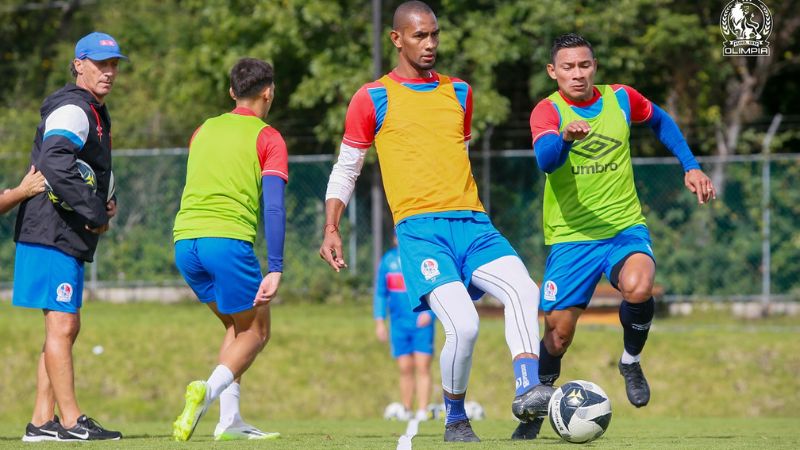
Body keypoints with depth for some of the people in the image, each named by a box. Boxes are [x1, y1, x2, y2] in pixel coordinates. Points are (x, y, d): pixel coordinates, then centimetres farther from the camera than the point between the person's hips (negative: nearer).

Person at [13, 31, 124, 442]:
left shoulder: (95, 113, 20)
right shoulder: (72, 110, -13)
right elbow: (55, 165, -28)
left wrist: (105, 202, 9)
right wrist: (95, 213, -22)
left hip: (70, 236, 11)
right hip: (52, 234, -11)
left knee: (65, 328, 11)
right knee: (61, 325, -10)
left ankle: (43, 422, 13)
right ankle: (71, 422, -10)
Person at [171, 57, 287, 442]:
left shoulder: (203, 131, 20)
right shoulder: (268, 139, 3)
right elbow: (273, 206, -7)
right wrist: (274, 270, -10)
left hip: (184, 241, 6)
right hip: (228, 240, -6)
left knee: (236, 326, 21)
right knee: (256, 331, 7)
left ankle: (230, 420, 8)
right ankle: (208, 389, -21)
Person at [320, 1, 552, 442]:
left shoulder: (459, 92, 19)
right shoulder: (373, 99, 5)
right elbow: (345, 170, 11)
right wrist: (331, 230, 1)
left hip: (471, 222, 5)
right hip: (420, 228, -5)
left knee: (523, 289, -24)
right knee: (463, 324, -22)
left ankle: (527, 391, -34)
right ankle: (456, 422, -2)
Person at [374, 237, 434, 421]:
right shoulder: (388, 260, 8)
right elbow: (380, 293, 14)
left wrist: (429, 312, -18)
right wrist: (379, 322, 8)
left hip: (422, 323, -3)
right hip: (399, 324, 3)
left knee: (422, 367, -9)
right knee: (405, 369, 4)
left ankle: (422, 411, -11)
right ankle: (407, 411, 12)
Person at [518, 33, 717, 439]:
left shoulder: (621, 99, 1)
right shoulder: (548, 111, -10)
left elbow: (661, 122, 23)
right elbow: (546, 158, -31)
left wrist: (691, 167, 15)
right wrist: (565, 137, -53)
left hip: (624, 227, 1)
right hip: (570, 237, -1)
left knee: (638, 288, -31)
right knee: (558, 333, 0)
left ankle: (631, 361, -1)